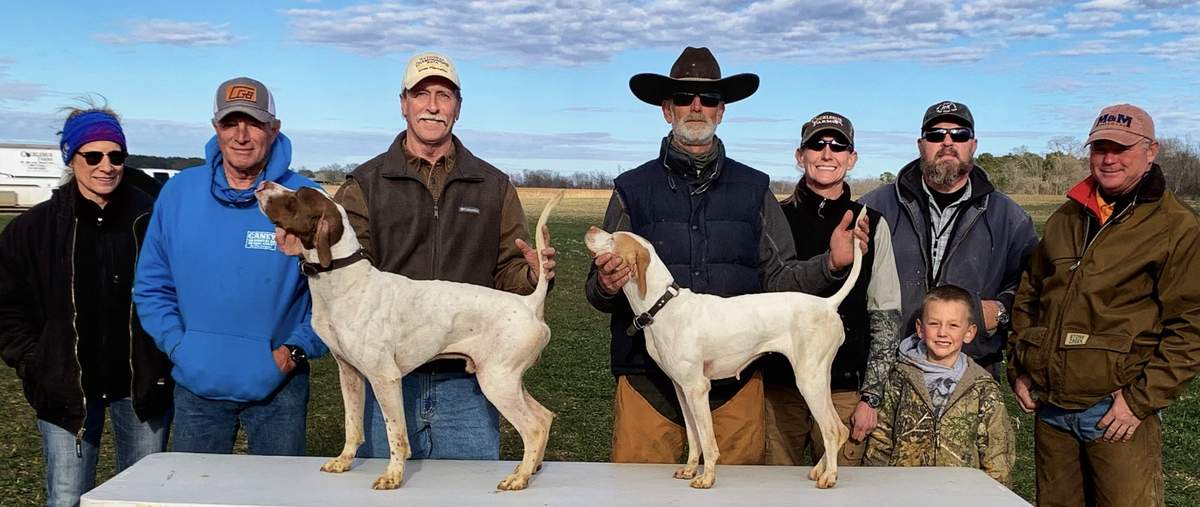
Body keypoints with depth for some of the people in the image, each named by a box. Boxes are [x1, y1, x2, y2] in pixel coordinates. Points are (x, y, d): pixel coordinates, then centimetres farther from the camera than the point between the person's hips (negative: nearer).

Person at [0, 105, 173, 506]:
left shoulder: (151, 220, -3)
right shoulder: (34, 228, 0)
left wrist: (171, 357, -1)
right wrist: (34, 365, -1)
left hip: (143, 385, 0)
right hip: (67, 389, 0)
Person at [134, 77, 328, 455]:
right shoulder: (179, 192, 0)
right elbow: (152, 285, 6)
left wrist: (297, 351, -12)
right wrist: (178, 345, -5)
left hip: (278, 386, -2)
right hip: (196, 384, 2)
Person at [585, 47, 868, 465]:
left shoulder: (754, 190, 9)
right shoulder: (633, 190, 5)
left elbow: (779, 279, 8)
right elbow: (597, 292, 6)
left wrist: (830, 263, -9)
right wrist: (605, 286, -16)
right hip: (649, 378, -1)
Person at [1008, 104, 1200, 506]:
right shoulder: (1065, 219, 12)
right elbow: (1027, 296, 18)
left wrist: (1142, 398, -13)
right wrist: (1019, 370, 10)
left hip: (1118, 411, -5)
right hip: (1049, 405, 5)